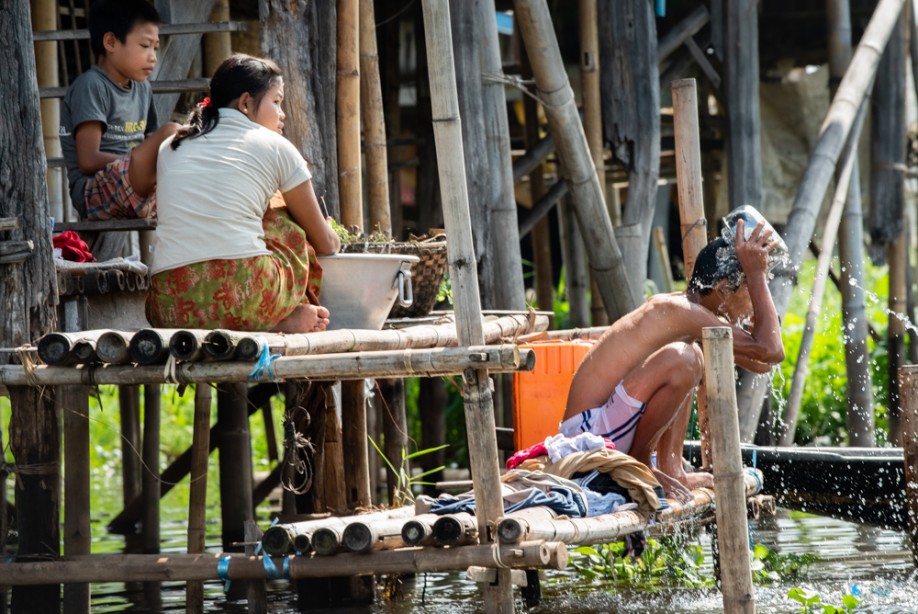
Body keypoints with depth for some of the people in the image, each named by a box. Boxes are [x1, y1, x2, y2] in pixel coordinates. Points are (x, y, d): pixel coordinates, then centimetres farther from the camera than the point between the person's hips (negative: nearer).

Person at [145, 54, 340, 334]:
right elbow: (326, 244, 20)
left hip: (169, 311, 3)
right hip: (246, 297, -3)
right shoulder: (275, 147, 11)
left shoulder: (170, 148, 22)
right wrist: (330, 236, 45)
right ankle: (288, 319, 15)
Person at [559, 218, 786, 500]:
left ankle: (671, 467, 13)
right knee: (682, 360, -29)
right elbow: (771, 351, -21)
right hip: (589, 432, -11)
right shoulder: (679, 311, -17)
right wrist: (756, 274, -13)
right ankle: (639, 465, -12)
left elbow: (758, 363, 18)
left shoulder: (678, 311, 13)